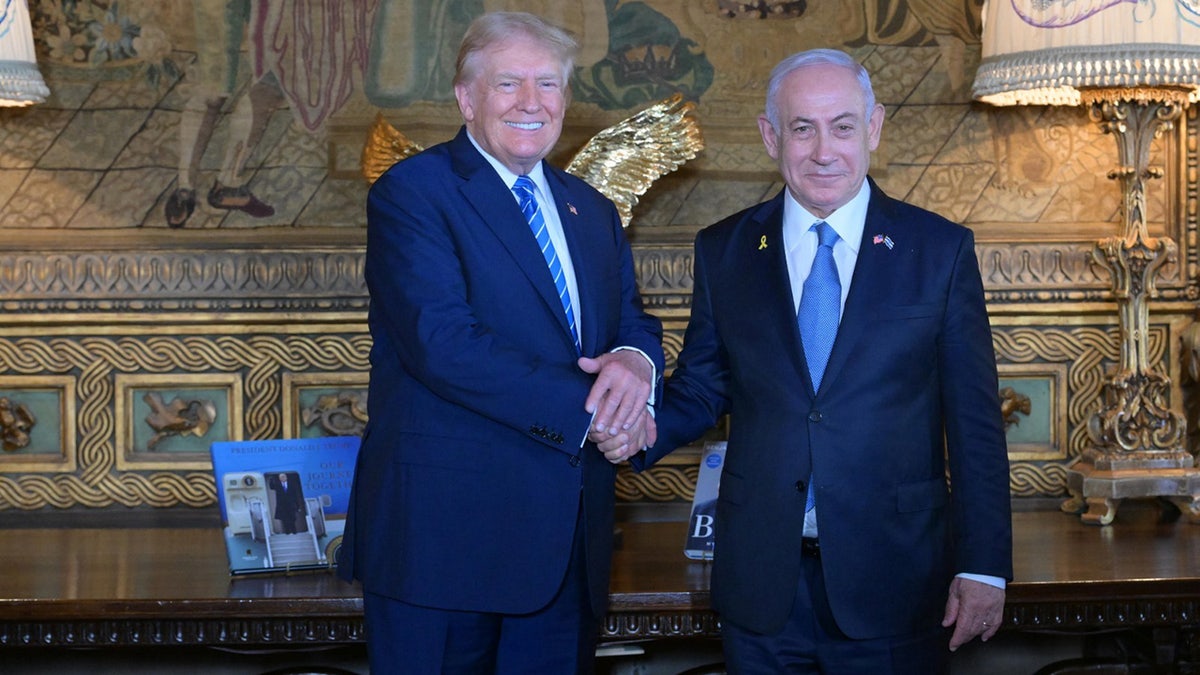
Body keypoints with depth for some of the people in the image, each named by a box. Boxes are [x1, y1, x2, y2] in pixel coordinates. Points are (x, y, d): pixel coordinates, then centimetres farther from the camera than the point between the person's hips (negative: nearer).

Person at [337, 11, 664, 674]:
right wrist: (586, 410, -19)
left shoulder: (592, 210, 17)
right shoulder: (410, 192, -6)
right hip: (444, 528, -6)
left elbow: (634, 321, 14)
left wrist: (635, 360, -13)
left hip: (569, 539, 6)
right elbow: (442, 341, -18)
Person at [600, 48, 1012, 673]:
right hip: (762, 580, 2)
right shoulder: (723, 251, 5)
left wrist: (983, 567, -4)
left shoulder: (940, 249, 0)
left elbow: (975, 423, -1)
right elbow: (702, 386, 12)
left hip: (893, 580, -1)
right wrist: (644, 427, -10)